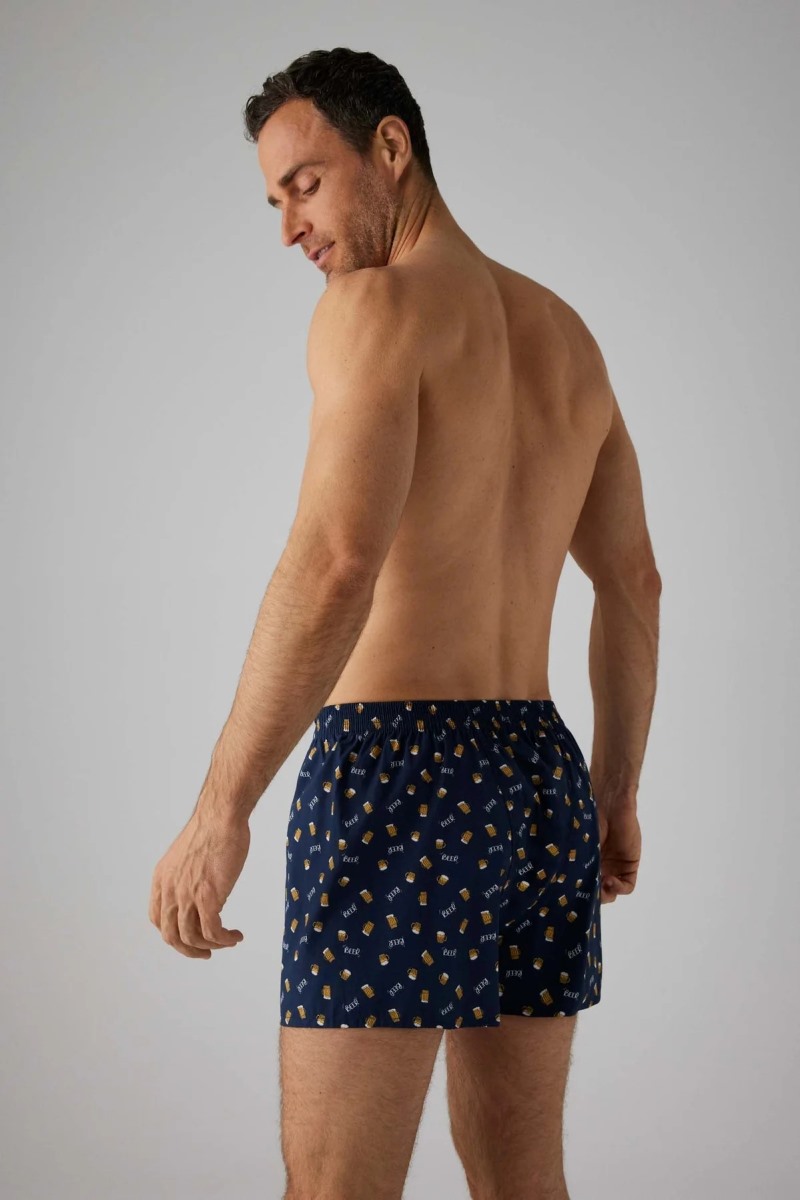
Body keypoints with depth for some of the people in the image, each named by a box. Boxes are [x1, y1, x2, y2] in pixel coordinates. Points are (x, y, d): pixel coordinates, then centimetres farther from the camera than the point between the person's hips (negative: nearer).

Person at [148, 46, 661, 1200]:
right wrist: (617, 793, 28)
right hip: (539, 770, 8)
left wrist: (219, 810, -21)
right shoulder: (566, 334, 17)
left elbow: (335, 561, -21)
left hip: (398, 762, -8)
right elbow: (634, 584, 21)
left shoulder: (379, 302, -8)